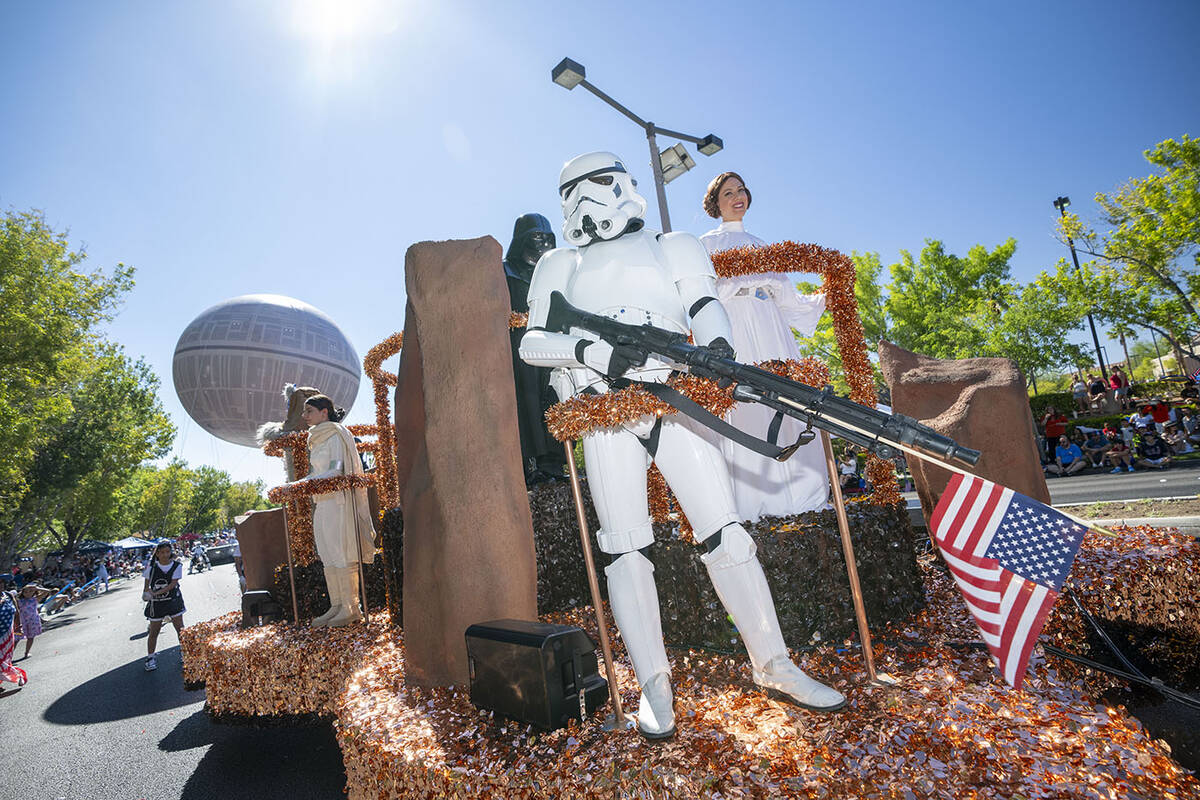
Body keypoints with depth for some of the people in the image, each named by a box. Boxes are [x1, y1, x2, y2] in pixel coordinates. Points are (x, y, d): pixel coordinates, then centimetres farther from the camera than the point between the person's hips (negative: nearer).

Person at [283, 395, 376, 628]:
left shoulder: (336, 435, -8)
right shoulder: (316, 438, 18)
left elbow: (335, 471, -17)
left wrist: (303, 483, -24)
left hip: (338, 500, -9)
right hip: (322, 503, 9)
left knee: (342, 555, -7)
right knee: (328, 557, 9)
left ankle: (351, 608, -2)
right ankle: (336, 606, 16)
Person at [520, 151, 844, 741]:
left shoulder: (673, 247, 19)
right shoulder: (561, 266, 19)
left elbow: (704, 303, 4)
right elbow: (532, 343, 7)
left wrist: (715, 341, -20)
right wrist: (592, 350, -12)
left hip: (675, 401, 0)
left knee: (725, 531, -3)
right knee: (626, 547, -3)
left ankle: (773, 665, 11)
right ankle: (653, 685, 8)